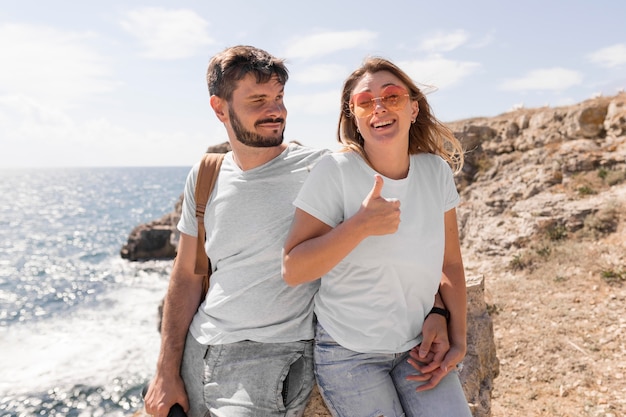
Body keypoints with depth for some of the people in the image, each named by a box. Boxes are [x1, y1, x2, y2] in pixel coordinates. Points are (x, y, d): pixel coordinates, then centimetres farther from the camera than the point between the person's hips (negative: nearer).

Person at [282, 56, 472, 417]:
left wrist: (458, 337, 2)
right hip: (349, 355, -3)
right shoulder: (335, 171, -16)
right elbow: (293, 271, -19)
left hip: (419, 344, 4)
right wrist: (361, 225, -29)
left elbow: (450, 263, 5)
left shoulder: (437, 171, -3)